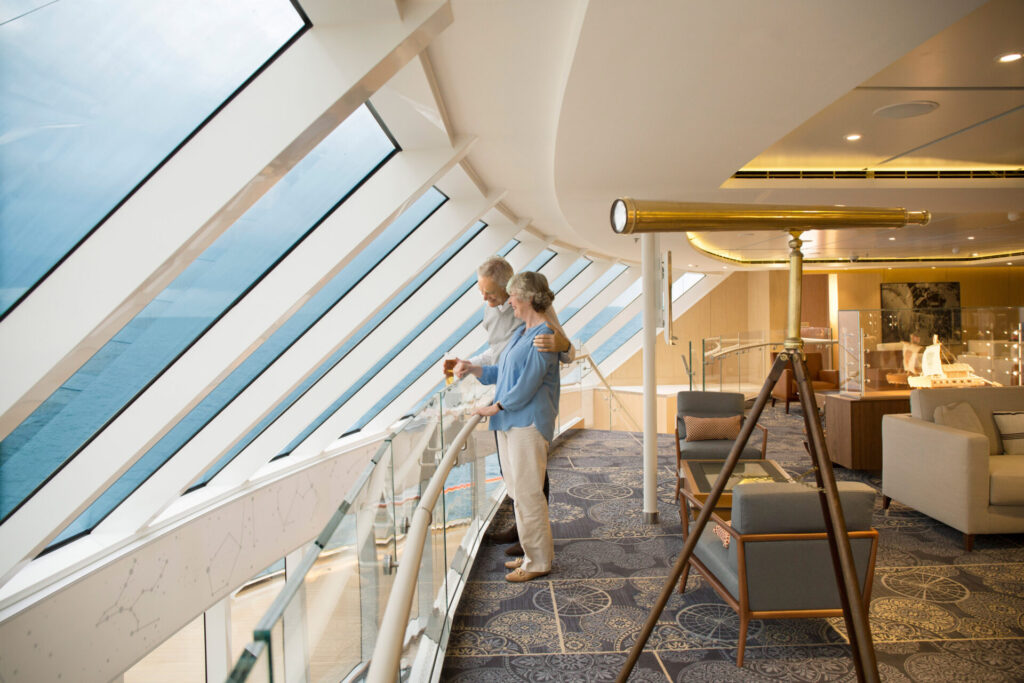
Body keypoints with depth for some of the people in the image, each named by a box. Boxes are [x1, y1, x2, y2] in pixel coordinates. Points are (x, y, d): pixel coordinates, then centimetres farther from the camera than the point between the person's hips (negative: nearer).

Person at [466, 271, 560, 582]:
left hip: (528, 422, -9)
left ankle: (539, 562, 13)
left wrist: (494, 408, -11)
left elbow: (527, 385, -18)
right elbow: (500, 372, 20)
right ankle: (531, 553, 27)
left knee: (527, 492, -2)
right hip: (508, 421, 9)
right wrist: (470, 368, 12)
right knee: (517, 490, 14)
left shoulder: (544, 335, -13)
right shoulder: (521, 332, 16)